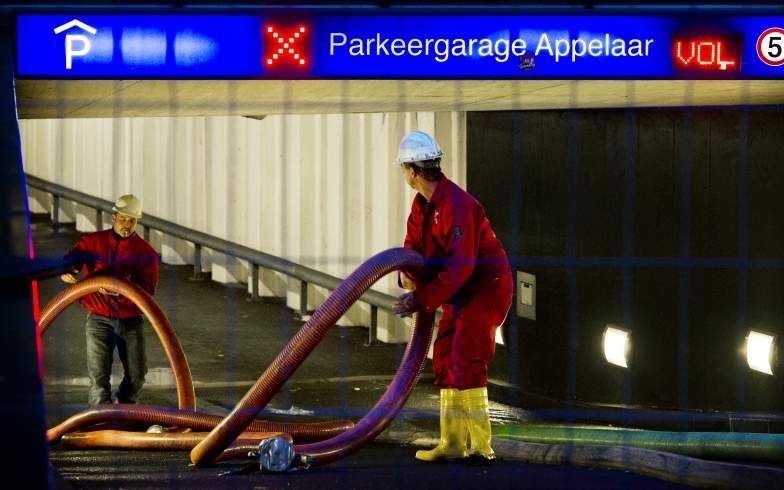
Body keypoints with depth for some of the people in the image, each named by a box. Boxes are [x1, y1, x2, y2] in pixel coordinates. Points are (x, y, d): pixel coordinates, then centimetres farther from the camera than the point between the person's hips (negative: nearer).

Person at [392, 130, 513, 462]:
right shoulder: (422, 203, 6)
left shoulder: (457, 205, -26)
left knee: (466, 360, -17)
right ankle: (452, 443, 17)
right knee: (445, 357, 11)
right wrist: (407, 271, -18)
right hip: (461, 290, 10)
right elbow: (413, 244, 6)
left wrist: (423, 301, -28)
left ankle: (480, 445, -16)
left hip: (486, 286, -10)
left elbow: (459, 266, -29)